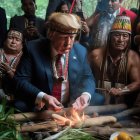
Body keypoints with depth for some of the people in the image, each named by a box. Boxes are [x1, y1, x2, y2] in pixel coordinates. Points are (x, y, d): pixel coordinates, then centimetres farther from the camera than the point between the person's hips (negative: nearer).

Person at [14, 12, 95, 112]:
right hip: (37, 112, -5)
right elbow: (21, 80, -9)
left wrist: (86, 95, -13)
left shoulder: (81, 51, 2)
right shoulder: (33, 49, -8)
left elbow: (87, 78, 10)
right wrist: (42, 97, -25)